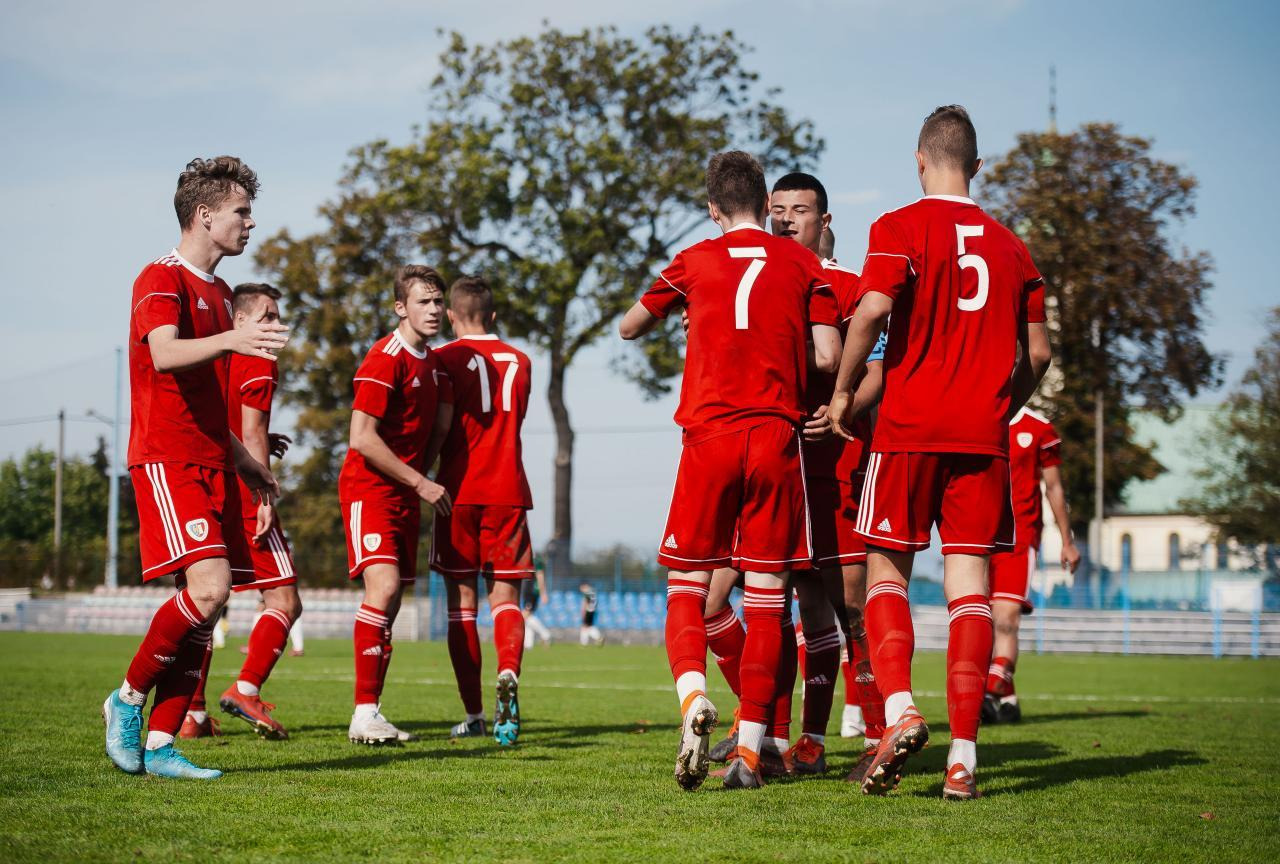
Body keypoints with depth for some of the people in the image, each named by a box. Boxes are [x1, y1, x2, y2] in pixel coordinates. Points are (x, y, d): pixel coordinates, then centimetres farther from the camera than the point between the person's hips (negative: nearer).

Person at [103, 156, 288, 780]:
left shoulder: (217, 291, 22)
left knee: (206, 607, 2)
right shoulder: (162, 279, -6)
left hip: (211, 464, 9)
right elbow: (164, 354, -26)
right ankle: (129, 699, -3)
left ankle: (160, 744, 5)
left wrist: (243, 461, 28)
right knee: (208, 587, -22)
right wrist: (231, 340, -42)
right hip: (167, 459, -9)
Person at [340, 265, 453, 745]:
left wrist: (421, 480, 9)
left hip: (406, 493, 8)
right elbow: (362, 438, -19)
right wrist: (421, 483, -15)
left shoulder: (434, 363, 12)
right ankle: (364, 714, -22)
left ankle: (371, 714, 12)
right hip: (368, 487, -8)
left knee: (391, 602, 7)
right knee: (383, 586, -22)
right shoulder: (385, 358, -14)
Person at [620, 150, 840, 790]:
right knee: (766, 596, 3)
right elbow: (828, 357, 0)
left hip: (709, 438, 0)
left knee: (686, 587, 7)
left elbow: (629, 328, 20)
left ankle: (694, 699, -21)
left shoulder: (694, 262, 8)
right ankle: (749, 750, 0)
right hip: (777, 439, 0)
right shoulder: (802, 264, 8)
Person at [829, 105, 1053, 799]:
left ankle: (898, 711, -12)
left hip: (910, 428, -3)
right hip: (983, 436, 3)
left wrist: (843, 392, -5)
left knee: (887, 571, 9)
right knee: (969, 584, 1)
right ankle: (963, 758, -4)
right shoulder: (1008, 244, 12)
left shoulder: (901, 227, -1)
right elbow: (1037, 352, 13)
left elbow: (873, 308, -17)